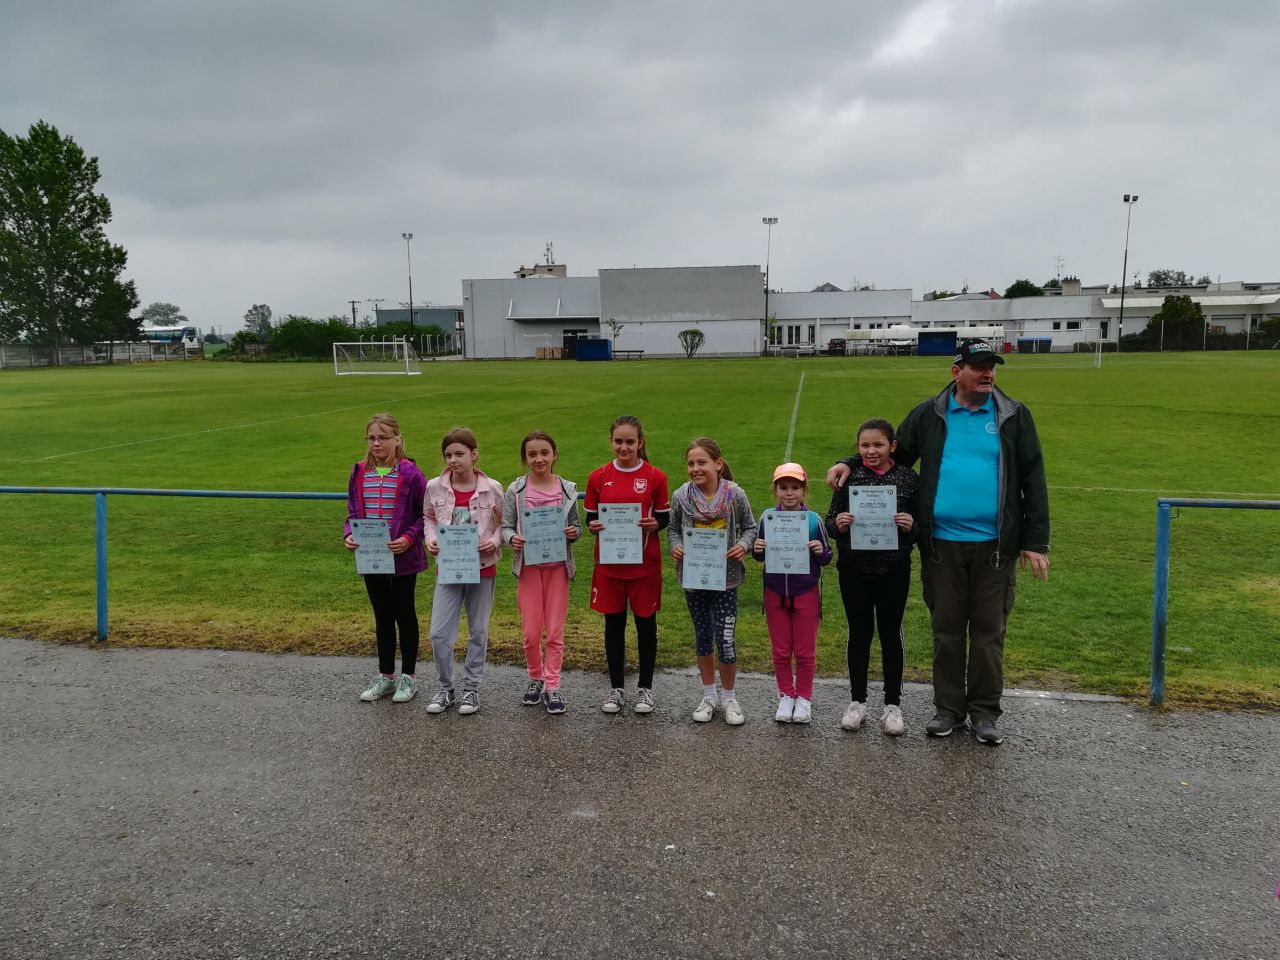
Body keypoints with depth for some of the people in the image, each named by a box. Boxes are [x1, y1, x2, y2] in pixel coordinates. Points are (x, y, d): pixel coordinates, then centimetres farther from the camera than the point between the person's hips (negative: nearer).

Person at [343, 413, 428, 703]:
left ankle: (409, 676, 22)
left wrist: (409, 538, -20)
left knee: (405, 614, 9)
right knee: (382, 616, 15)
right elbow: (353, 512, 9)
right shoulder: (360, 473, 2)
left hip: (403, 558, -4)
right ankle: (385, 676, 28)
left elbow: (425, 514, -7)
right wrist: (349, 535, -9)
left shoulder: (410, 474, -11)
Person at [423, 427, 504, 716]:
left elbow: (504, 523, 3)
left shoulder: (491, 488, -9)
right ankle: (446, 688, 18)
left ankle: (471, 689, 25)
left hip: (482, 568, -1)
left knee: (478, 632, 10)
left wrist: (495, 542, -15)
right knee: (439, 633, -1)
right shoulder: (435, 488, -5)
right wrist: (431, 539, -6)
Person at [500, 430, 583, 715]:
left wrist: (574, 532, -15)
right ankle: (536, 678, 27)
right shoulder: (516, 491, -2)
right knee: (531, 632, 3)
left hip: (558, 566, 1)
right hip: (529, 566, 0)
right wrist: (512, 538, -22)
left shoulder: (566, 490, 1)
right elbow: (505, 527, -1)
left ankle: (552, 686, 15)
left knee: (555, 631, 4)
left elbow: (576, 526, 8)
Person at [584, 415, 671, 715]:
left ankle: (645, 688, 22)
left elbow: (665, 517, 3)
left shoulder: (655, 477, -2)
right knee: (614, 623, 10)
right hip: (609, 563, 2)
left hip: (645, 563, -1)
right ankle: (616, 688, 23)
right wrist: (593, 526, -15)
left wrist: (655, 523, -19)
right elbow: (591, 517, 8)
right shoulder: (598, 477, 2)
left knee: (645, 623, 8)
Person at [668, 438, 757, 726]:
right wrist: (675, 547, -11)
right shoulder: (681, 496, -6)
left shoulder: (735, 494, -10)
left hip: (725, 578, -2)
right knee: (702, 637, 15)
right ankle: (709, 695, 31)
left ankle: (729, 697, 18)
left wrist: (743, 545, -16)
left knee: (725, 640, -5)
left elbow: (750, 527, 3)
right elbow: (673, 528, 8)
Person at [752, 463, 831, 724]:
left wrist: (820, 551, -22)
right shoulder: (767, 518, -4)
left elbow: (826, 558, -1)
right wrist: (757, 550, -14)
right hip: (775, 592, 2)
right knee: (780, 650, 13)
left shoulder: (813, 519, -10)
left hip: (806, 592, -2)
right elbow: (760, 555, 7)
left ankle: (804, 697, 29)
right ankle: (786, 695, 30)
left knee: (805, 651, 10)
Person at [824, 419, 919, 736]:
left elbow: (922, 524, 1)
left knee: (891, 633, 10)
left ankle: (893, 704, 24)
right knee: (859, 632, 12)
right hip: (854, 570, 1)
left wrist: (911, 526, -20)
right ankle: (857, 701, 26)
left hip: (894, 570, 0)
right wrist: (837, 523, -20)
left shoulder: (908, 478, -4)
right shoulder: (848, 477, -2)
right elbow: (830, 521, 2)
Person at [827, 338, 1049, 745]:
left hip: (995, 545, -1)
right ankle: (949, 708, 22)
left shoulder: (1014, 417, 3)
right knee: (946, 630, 10)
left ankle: (985, 712, 20)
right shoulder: (929, 415, 5)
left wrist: (1036, 542, -1)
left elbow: (1033, 481, 3)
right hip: (942, 543, 1)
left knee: (989, 631, 7)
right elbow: (892, 455, 16)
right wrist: (848, 464, -1)